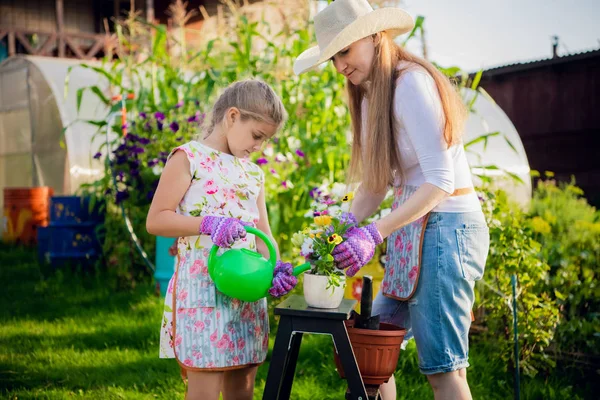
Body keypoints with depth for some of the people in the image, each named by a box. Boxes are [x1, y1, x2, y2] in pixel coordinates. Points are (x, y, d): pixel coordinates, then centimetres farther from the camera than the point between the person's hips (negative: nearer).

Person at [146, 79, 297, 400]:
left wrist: (274, 267, -7)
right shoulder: (189, 157, -3)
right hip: (203, 288, -6)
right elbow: (155, 220, -9)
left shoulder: (253, 173, 16)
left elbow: (262, 233, 14)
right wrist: (207, 223, -23)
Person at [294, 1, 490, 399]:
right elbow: (374, 184, 11)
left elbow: (440, 181, -21)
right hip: (412, 230, 10)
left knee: (443, 366, -6)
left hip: (446, 225, -9)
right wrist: (345, 229, -4)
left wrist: (375, 233, -26)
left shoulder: (411, 83, -15)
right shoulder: (370, 97, 13)